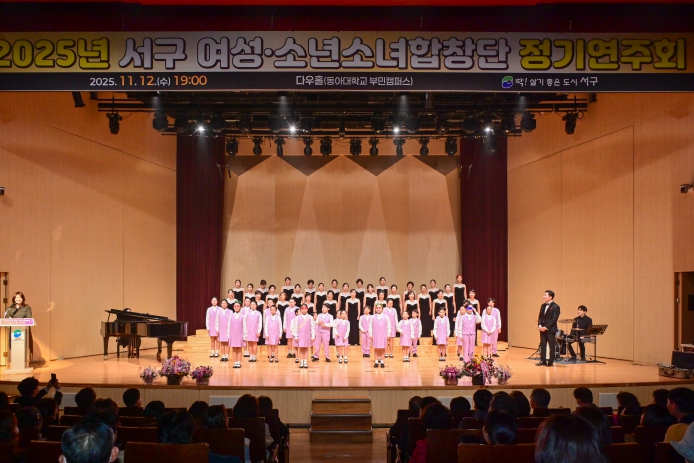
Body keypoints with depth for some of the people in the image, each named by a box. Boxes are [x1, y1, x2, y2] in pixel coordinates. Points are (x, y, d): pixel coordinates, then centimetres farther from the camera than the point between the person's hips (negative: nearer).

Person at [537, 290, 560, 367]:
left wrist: (546, 327, -19)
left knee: (551, 346, 1)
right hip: (542, 329, 7)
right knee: (542, 345, 7)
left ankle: (551, 362, 7)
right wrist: (539, 325, -3)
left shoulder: (555, 307, -11)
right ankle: (543, 361, 13)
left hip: (550, 329, -7)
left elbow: (554, 319, -16)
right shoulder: (543, 306, 13)